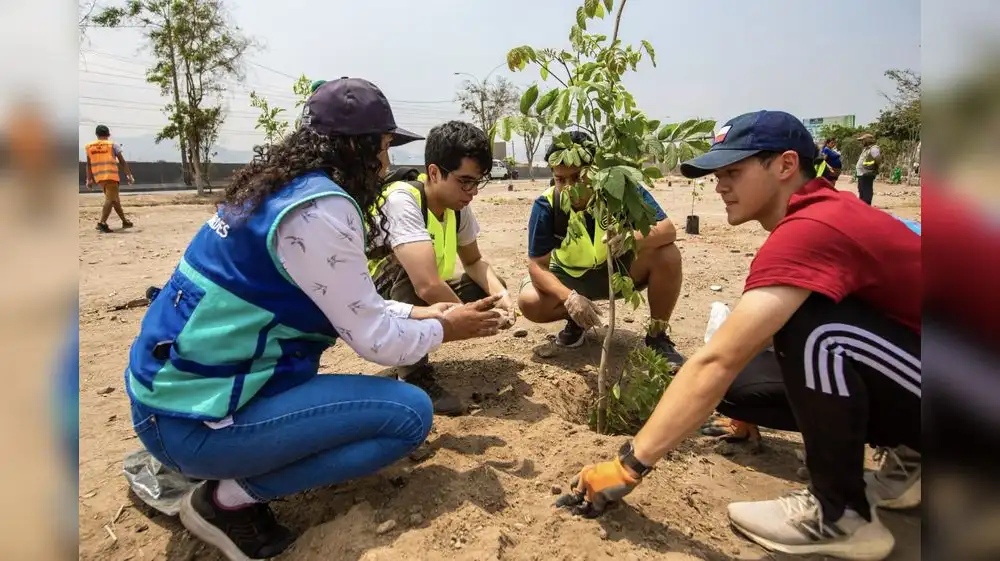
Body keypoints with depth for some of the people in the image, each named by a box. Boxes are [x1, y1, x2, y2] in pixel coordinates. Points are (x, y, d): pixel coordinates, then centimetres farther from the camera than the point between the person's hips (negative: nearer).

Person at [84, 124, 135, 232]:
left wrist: (89, 179, 19)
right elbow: (122, 162, -1)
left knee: (115, 199, 18)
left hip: (98, 177, 6)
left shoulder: (89, 146, 14)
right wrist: (129, 175, 2)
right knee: (110, 199, -12)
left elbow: (88, 164, 15)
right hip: (111, 176, -6)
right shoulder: (112, 145, 3)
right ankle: (102, 222, -30)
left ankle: (125, 221, 28)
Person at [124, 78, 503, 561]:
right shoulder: (319, 209, -20)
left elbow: (349, 306, 17)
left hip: (175, 382, 10)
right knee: (410, 413, -11)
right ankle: (229, 498, -3)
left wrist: (416, 313, 17)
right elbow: (374, 340, -17)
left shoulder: (284, 188, 9)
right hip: (193, 417, -10)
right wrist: (444, 329, 1)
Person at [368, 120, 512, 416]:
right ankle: (415, 378, -22)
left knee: (492, 289, -4)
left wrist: (500, 296, -15)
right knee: (406, 269, -36)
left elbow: (474, 261, 4)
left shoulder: (457, 205, -7)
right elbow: (428, 285, -41)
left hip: (420, 301, 7)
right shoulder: (401, 200, -32)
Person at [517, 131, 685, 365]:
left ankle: (657, 337, -7)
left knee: (668, 256, -28)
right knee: (529, 302, -26)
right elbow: (537, 265, -22)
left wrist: (633, 239, -50)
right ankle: (577, 320, 8)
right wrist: (569, 297, -40)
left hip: (620, 268, 0)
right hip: (572, 277, 0)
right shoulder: (546, 205, -24)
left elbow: (668, 229, -27)